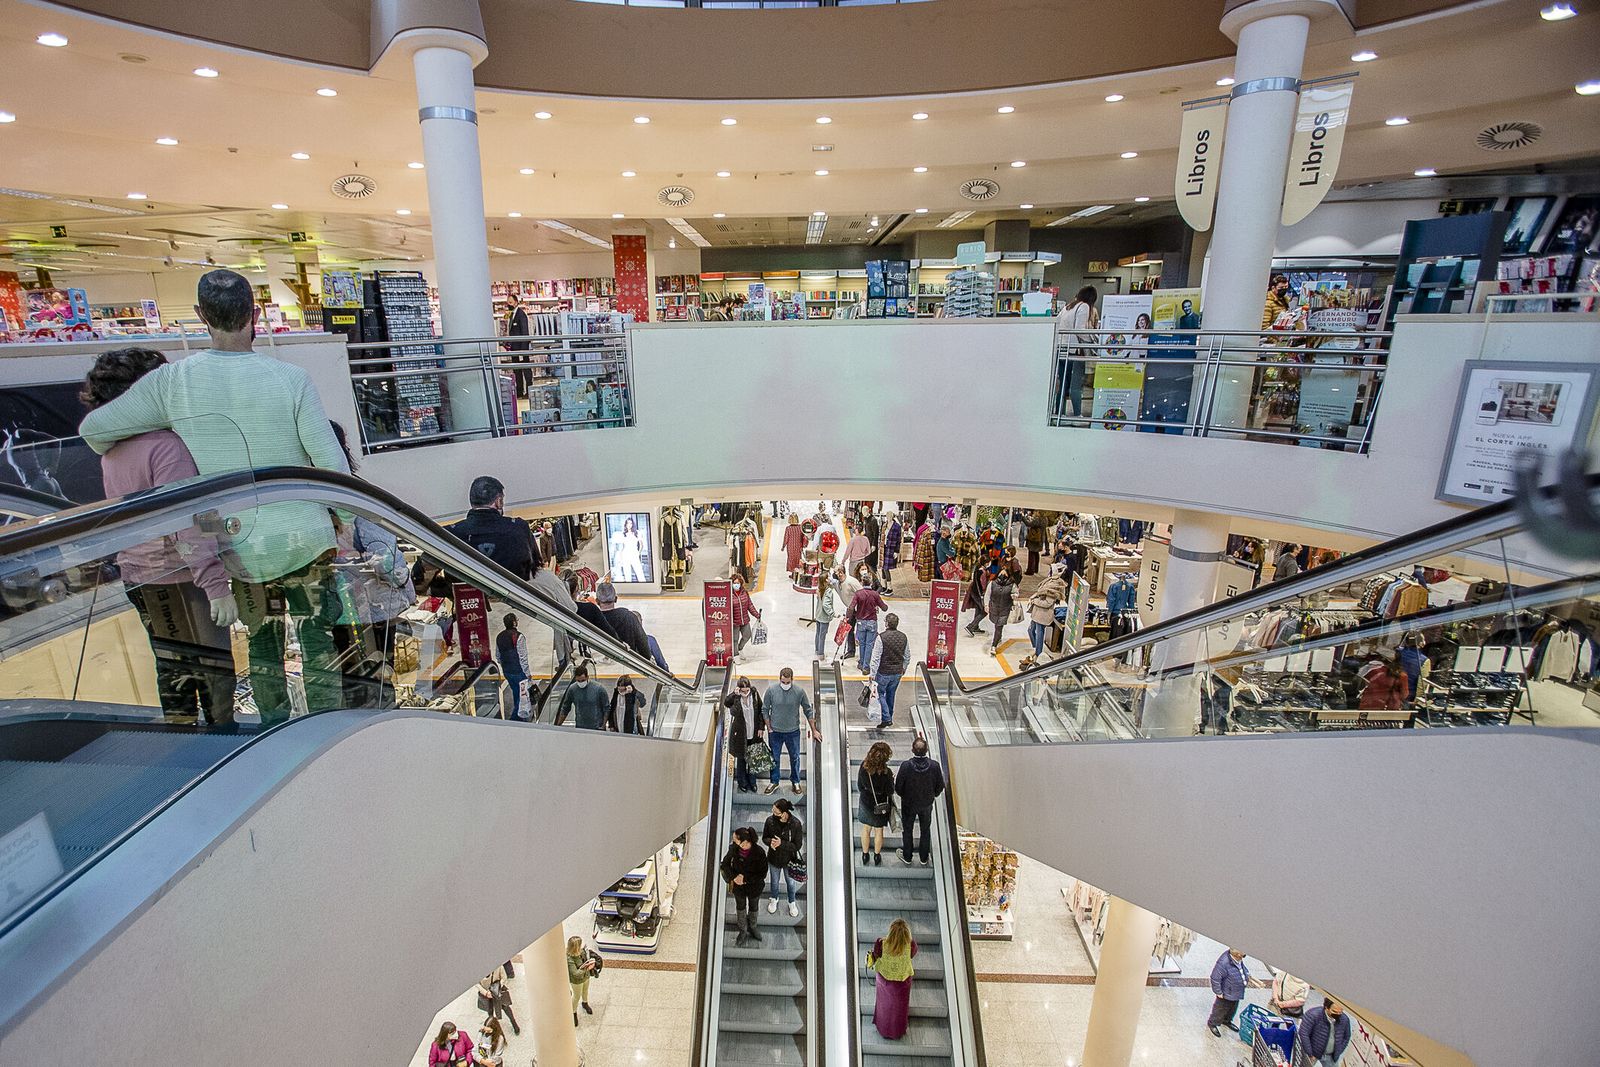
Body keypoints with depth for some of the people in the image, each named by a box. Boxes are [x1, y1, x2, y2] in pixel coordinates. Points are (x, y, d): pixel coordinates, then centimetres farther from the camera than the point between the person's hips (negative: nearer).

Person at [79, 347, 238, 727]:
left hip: (137, 576, 9)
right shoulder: (165, 444, -19)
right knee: (214, 667, 3)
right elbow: (186, 524, -26)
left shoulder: (112, 450, 9)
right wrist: (216, 585, -28)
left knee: (172, 666, 19)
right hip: (179, 577, -9)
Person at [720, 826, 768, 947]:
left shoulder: (759, 853, -32)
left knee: (753, 907, 26)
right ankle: (743, 931, 51)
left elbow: (762, 874, -22)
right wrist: (733, 877, -22)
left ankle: (752, 927, 55)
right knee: (740, 907, 25)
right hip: (738, 885, 2)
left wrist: (745, 878, -28)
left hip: (754, 887, -2)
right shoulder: (734, 848, -25)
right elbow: (725, 863, -8)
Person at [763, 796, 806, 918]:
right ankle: (774, 900, 57)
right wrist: (770, 842, -31)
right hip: (774, 859, 2)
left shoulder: (796, 824, -29)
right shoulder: (770, 820, -23)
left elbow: (798, 845, -22)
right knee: (774, 882, 26)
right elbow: (764, 838, -7)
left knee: (790, 883, 24)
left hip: (789, 860, -1)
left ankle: (792, 903, 53)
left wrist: (781, 843, -34)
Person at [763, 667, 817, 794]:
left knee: (795, 758, 15)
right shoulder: (771, 690, -16)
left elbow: (808, 711, -4)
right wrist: (769, 729, -4)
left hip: (793, 732, 0)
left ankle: (795, 782, 36)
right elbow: (765, 710, -3)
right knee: (774, 759, 14)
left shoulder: (800, 691, -15)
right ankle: (774, 782, 35)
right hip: (775, 732, 0)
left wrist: (814, 730, 1)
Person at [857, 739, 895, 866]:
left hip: (865, 802, 2)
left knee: (866, 829, 23)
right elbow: (890, 792, -17)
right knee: (878, 830, 20)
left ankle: (865, 855, 39)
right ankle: (877, 857, 38)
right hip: (880, 806, -2)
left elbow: (859, 786, -7)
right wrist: (892, 780, 0)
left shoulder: (863, 767, -21)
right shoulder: (885, 773, -30)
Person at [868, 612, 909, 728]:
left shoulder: (881, 637, -18)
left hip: (884, 672, -5)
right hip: (897, 673, 5)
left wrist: (872, 674, -11)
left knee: (880, 694, 9)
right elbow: (907, 657, 8)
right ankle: (889, 718, 30)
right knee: (891, 694, 20)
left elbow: (876, 658, -17)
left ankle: (886, 719, -1)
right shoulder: (903, 637, -1)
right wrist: (903, 669, 24)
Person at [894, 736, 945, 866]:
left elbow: (898, 787, -18)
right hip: (927, 804, 1)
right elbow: (940, 786, -10)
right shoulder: (935, 765, -24)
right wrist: (932, 796, 10)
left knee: (907, 830, 21)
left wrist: (904, 796, 4)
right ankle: (924, 858, 39)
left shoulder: (905, 765, -29)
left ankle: (907, 857, 39)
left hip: (908, 804, -1)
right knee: (926, 831, 24)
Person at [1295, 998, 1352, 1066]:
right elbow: (1303, 1034, -24)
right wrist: (1310, 1055, -19)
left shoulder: (1344, 1019, -8)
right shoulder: (1313, 1015, -24)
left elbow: (1346, 1038, 10)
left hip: (1331, 1059, 4)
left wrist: (1337, 1054, 6)